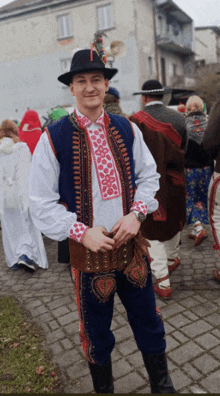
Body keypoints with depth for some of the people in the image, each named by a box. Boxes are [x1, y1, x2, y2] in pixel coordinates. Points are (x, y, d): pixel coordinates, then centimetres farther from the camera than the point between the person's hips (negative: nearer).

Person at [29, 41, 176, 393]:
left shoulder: (126, 130, 1)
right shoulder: (53, 138, -10)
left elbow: (149, 176, 8)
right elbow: (43, 204, -8)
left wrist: (136, 213, -9)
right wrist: (82, 232, -18)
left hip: (131, 244, 3)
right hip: (88, 251, -2)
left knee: (148, 322, 18)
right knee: (96, 335, 16)